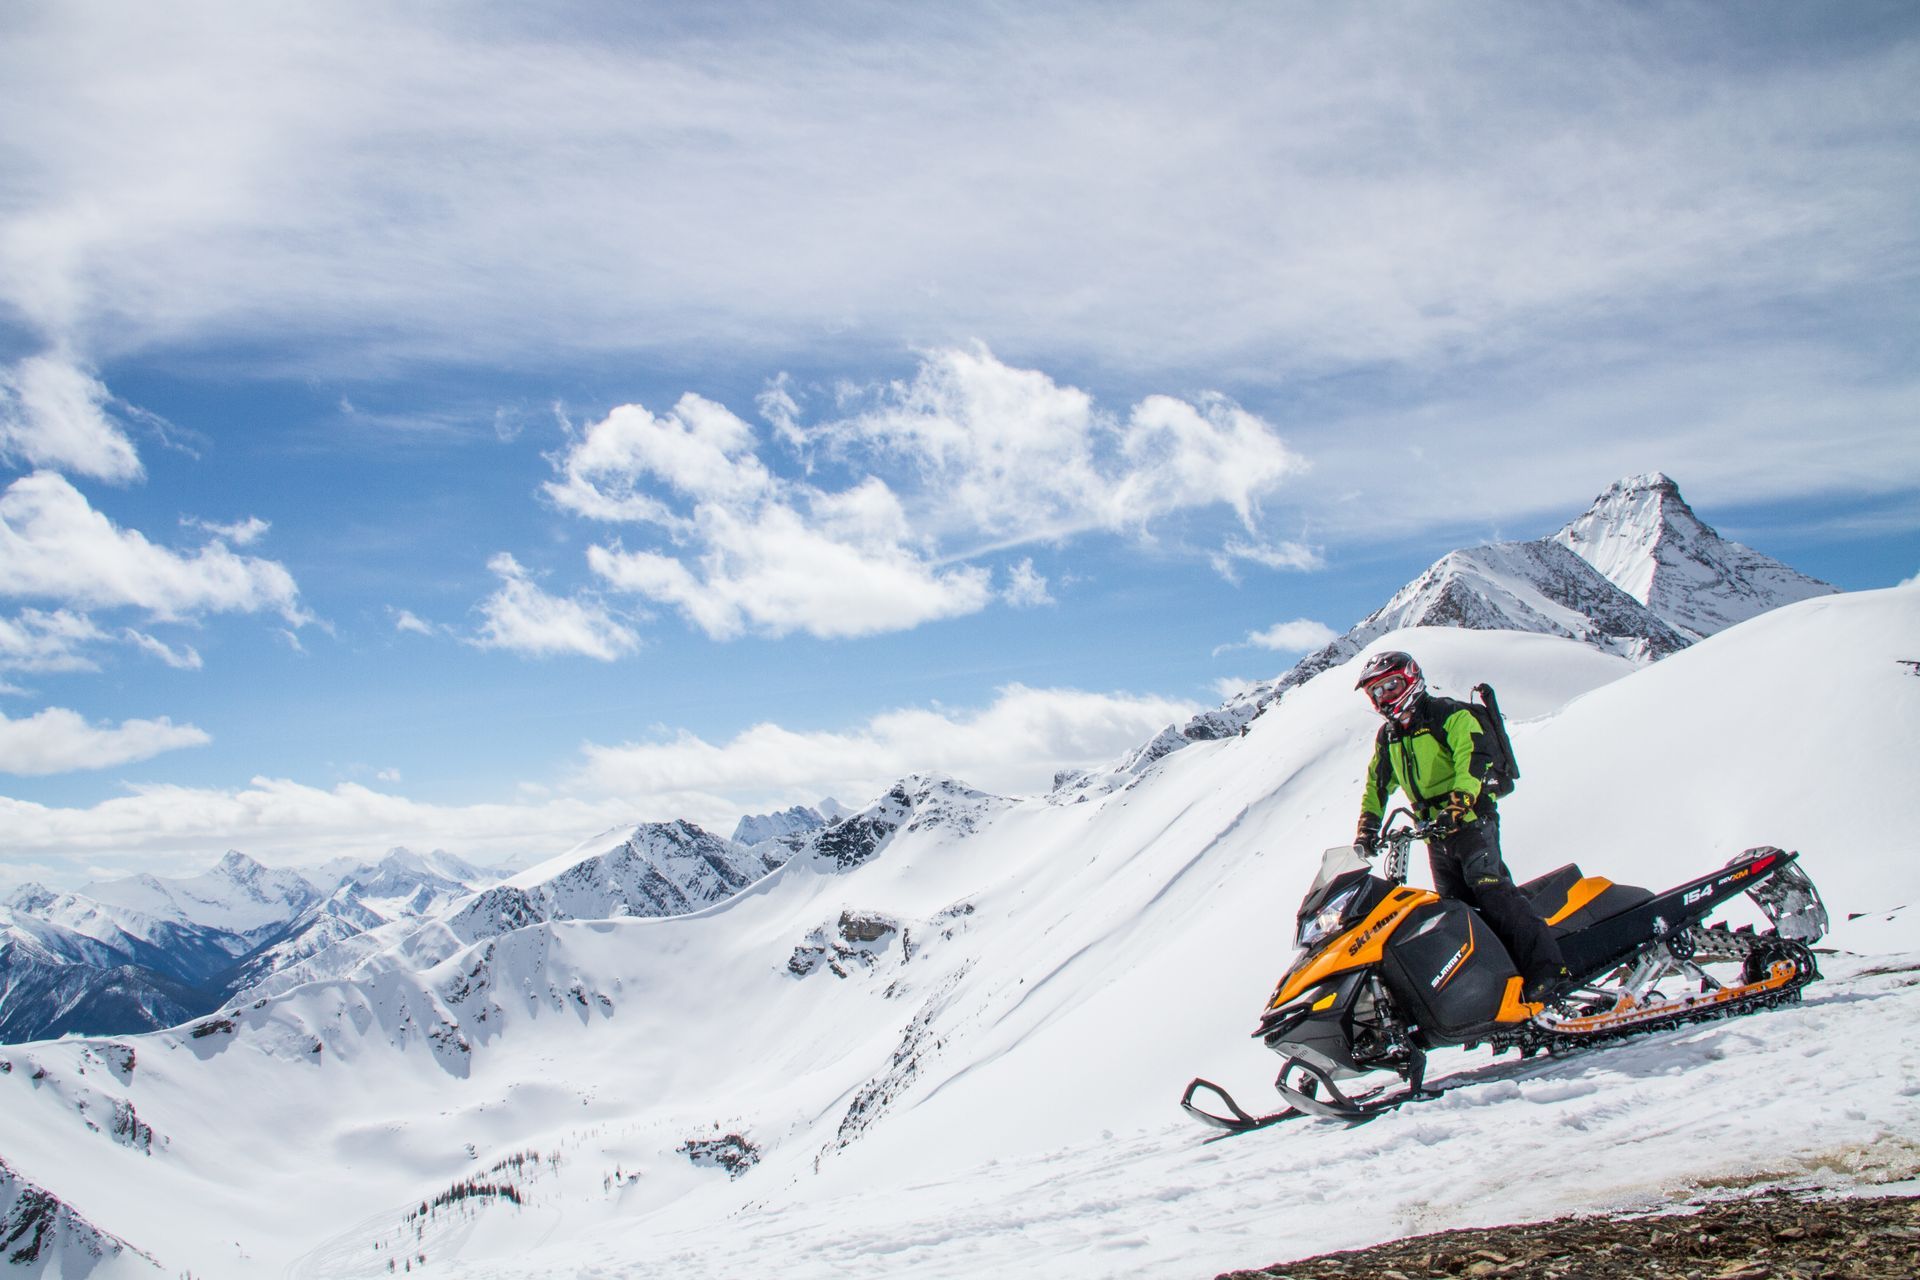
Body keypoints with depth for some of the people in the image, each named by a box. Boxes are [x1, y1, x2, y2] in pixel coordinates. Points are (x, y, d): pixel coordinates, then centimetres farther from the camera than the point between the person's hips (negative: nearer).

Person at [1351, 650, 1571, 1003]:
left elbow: (1474, 759, -19)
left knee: (1489, 887, -23)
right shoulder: (1387, 738, 17)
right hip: (1436, 832, 8)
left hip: (1471, 819, -8)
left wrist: (1458, 803, -32)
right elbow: (1376, 786, 26)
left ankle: (1546, 970, -28)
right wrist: (1367, 828, 15)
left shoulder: (1450, 716, -5)